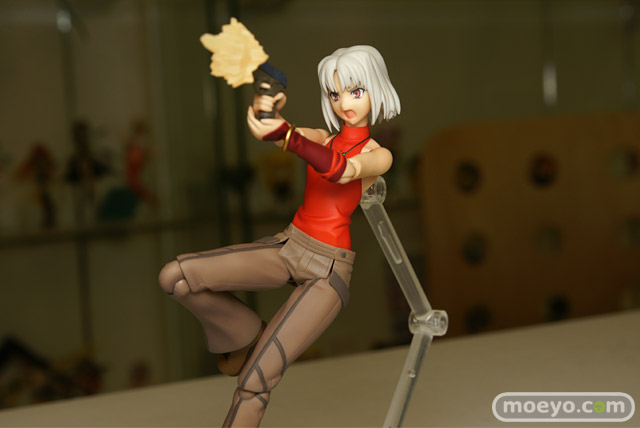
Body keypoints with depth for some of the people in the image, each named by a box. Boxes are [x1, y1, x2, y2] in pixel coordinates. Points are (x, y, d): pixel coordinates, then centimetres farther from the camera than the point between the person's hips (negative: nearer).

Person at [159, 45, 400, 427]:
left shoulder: (379, 155, -4)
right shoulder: (322, 140, 11)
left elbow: (342, 171, -28)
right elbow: (271, 131, -9)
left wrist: (285, 135, -43)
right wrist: (268, 108, -34)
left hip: (327, 270, -5)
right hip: (288, 248, 5)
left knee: (255, 379, -18)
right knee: (175, 277, -15)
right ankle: (244, 334, 9)